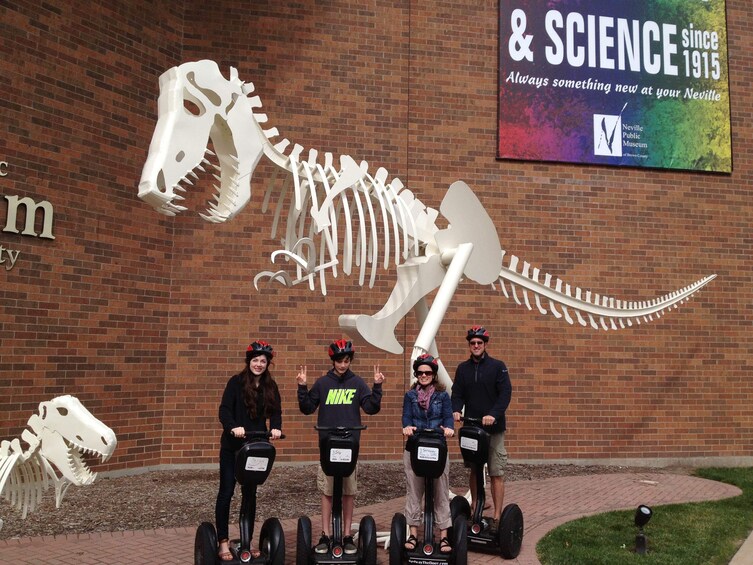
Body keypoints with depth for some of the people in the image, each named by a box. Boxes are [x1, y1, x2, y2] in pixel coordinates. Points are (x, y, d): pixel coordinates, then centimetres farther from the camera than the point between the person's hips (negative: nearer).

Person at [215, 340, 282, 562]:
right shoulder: (236, 382, -7)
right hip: (232, 446, -4)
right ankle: (223, 542, 9)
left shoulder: (270, 386, 5)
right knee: (226, 492, 0)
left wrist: (275, 428, -21)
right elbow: (224, 410, -16)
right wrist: (233, 427, -35)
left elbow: (276, 411, 0)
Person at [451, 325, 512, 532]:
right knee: (474, 471, 10)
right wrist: (456, 410, -14)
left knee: (497, 473, -2)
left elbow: (506, 393, -9)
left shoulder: (497, 366, -1)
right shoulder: (463, 369, 10)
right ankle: (475, 512, 19)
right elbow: (457, 394, 7)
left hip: (493, 428, -3)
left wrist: (494, 414, -24)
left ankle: (497, 517, 3)